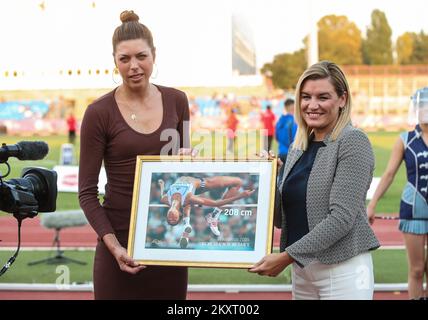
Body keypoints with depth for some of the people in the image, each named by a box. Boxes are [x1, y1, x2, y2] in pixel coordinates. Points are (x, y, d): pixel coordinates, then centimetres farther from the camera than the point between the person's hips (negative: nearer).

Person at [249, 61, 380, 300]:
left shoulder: (353, 141, -9)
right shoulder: (299, 148, 11)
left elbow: (342, 217, -17)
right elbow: (283, 218, 12)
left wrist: (287, 256, -18)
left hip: (342, 269, -6)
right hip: (301, 269, 6)